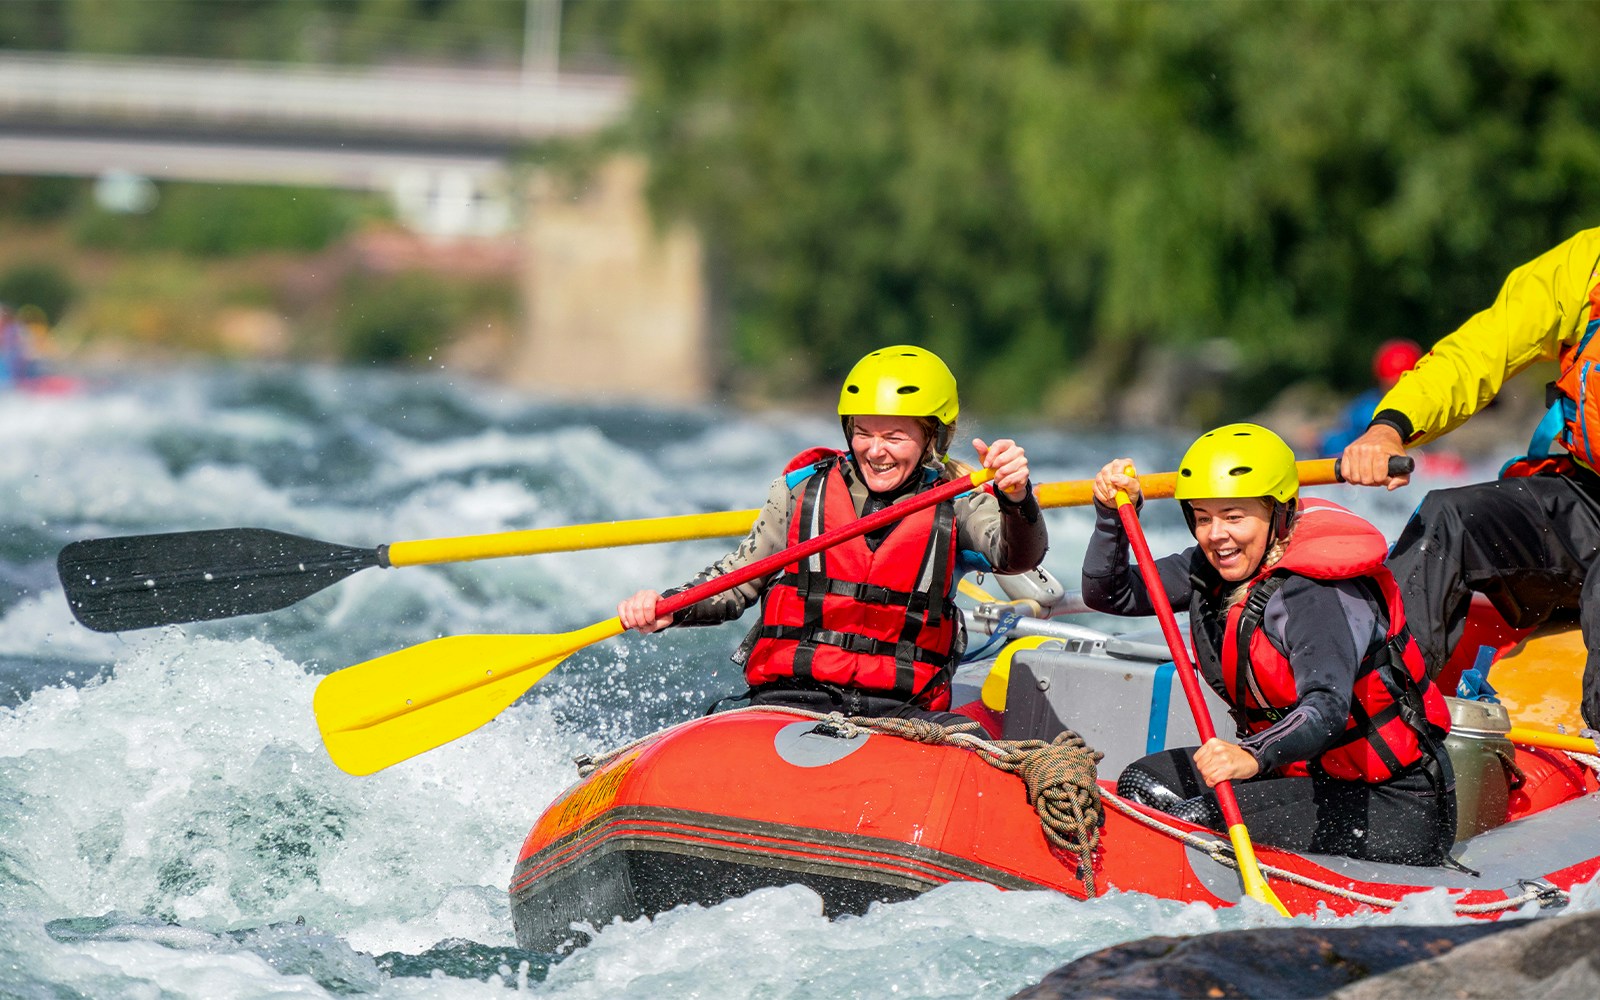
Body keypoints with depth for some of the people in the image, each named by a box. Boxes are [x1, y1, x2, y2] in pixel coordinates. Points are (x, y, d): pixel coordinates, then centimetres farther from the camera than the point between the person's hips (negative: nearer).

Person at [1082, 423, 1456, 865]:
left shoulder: (1317, 595, -22)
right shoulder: (1215, 569, 3)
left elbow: (1326, 709, -38)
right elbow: (1109, 594, 8)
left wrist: (1254, 756, -57)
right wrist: (1112, 514, -10)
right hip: (1312, 774, 9)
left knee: (1206, 813, -26)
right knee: (1145, 781, -1)